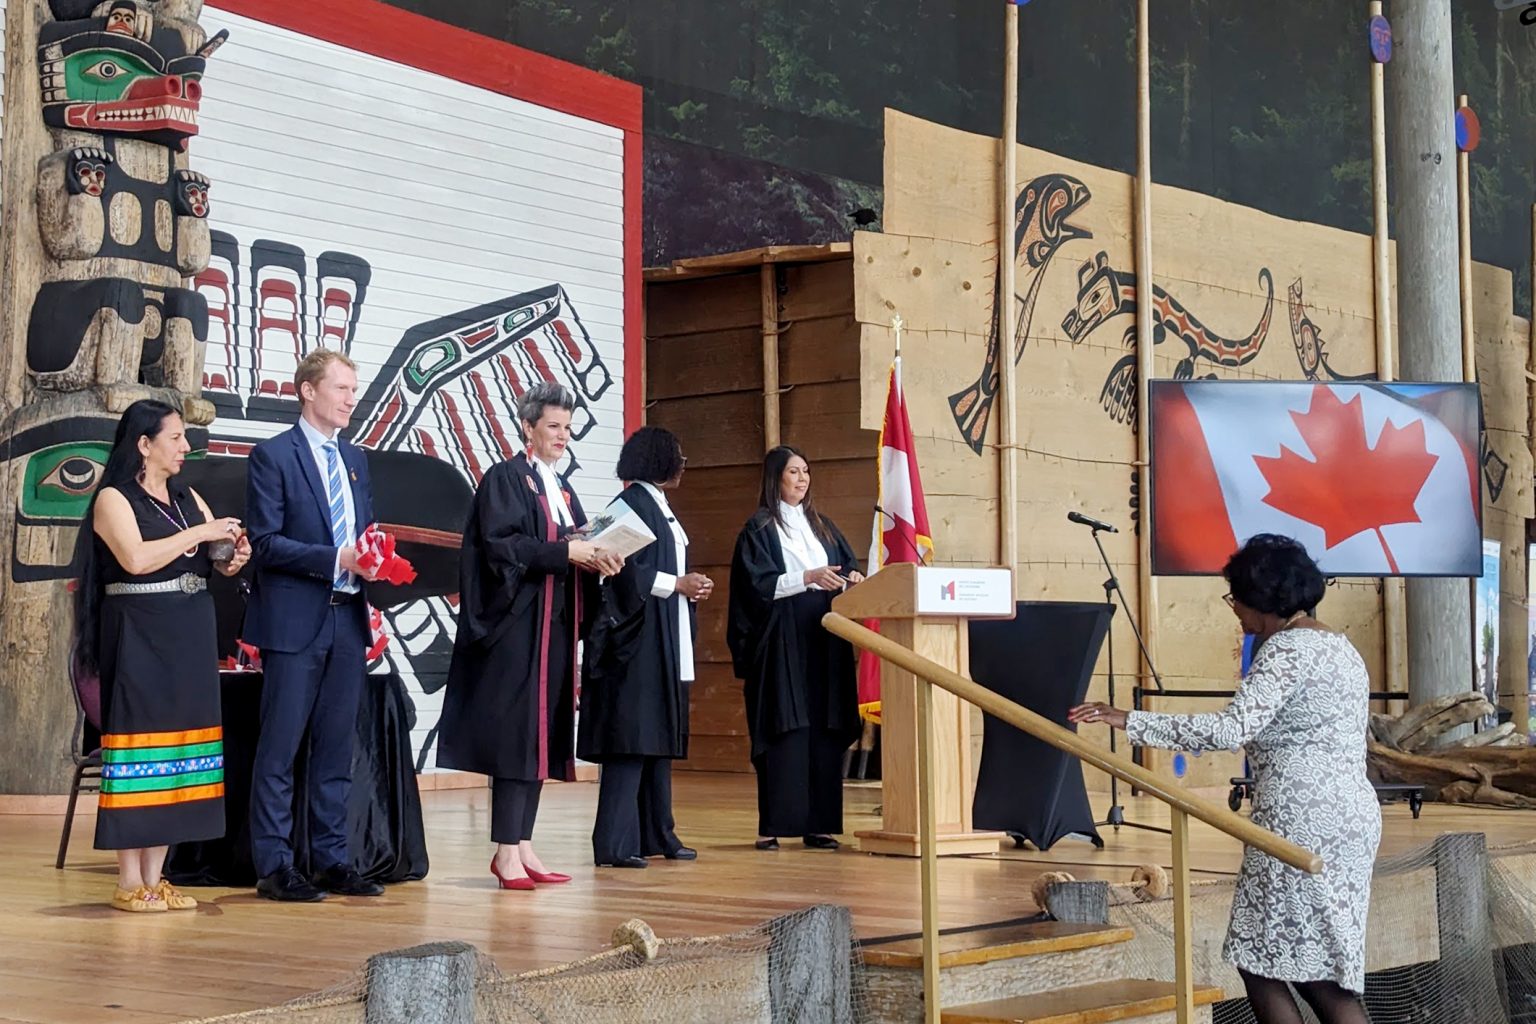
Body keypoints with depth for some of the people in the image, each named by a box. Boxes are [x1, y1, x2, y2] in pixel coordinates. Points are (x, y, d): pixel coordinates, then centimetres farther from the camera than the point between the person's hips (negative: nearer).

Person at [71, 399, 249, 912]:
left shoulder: (189, 498, 15)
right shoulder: (114, 499, -5)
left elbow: (214, 562, 15)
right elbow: (136, 558, -20)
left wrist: (233, 558, -7)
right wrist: (199, 534, -15)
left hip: (190, 637, 7)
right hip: (140, 638, -7)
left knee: (178, 745, 5)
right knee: (139, 741, -6)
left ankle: (155, 878, 10)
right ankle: (129, 883, -1)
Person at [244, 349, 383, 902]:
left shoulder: (355, 460, 16)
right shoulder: (272, 456, -5)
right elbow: (265, 543, -12)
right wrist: (336, 559, -19)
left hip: (348, 618, 7)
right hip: (295, 622, -7)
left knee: (337, 747, 10)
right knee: (280, 747, -2)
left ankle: (331, 859, 16)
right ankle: (274, 865, 3)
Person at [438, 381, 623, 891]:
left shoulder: (561, 490, 20)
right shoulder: (505, 478, -4)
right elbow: (499, 545, -16)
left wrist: (596, 559, -4)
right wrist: (563, 551, -20)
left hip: (553, 627, 8)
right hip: (515, 624, -8)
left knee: (542, 735, 7)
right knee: (515, 732, -9)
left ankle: (522, 844, 10)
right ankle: (507, 850, -6)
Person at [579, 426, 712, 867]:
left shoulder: (657, 506, 18)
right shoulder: (633, 504, -11)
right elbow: (627, 572, -20)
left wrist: (691, 585, 5)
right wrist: (677, 584, -14)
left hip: (665, 642, 10)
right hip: (639, 637, -10)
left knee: (660, 741, 11)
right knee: (633, 741, -11)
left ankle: (656, 835, 16)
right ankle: (614, 844, -9)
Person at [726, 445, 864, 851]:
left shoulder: (822, 526, 19)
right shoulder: (759, 529, 1)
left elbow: (849, 566, 17)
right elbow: (760, 585, -9)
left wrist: (853, 578, -6)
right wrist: (808, 577, -20)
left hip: (824, 643, 5)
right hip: (781, 644, -5)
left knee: (825, 731, 1)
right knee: (783, 732, -8)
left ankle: (819, 823, 4)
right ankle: (772, 825, -6)